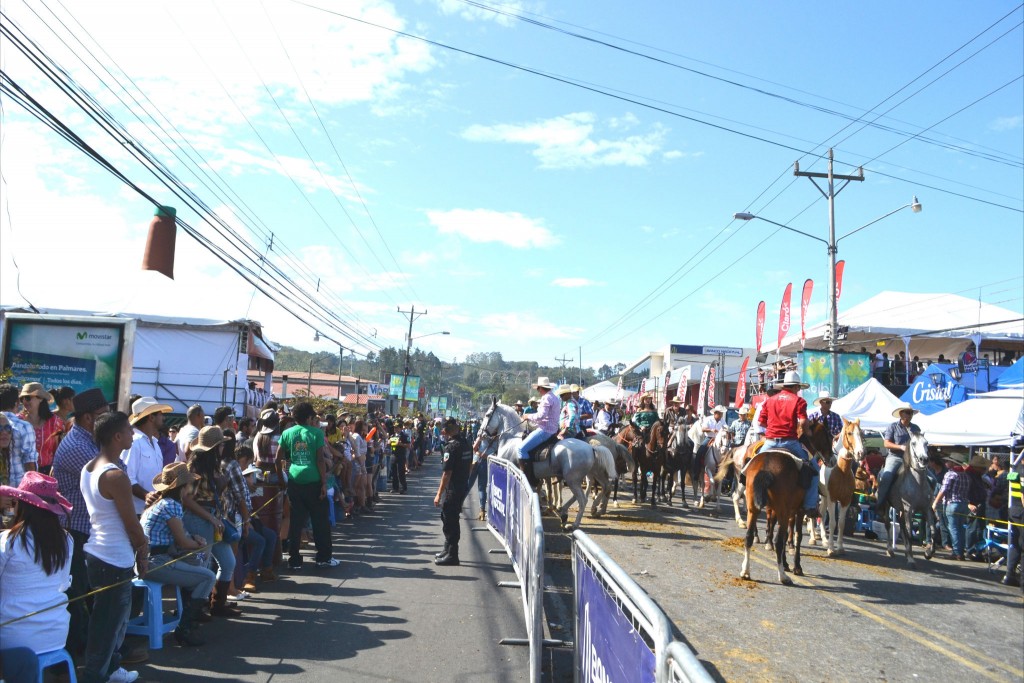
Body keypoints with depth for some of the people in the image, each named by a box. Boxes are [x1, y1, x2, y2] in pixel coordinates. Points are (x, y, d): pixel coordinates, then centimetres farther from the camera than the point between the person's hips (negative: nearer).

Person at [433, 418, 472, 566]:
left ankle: (451, 556, 5)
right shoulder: (466, 444, 8)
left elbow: (447, 473, -21)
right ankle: (448, 550, 32)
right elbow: (469, 466, 15)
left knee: (449, 521, 0)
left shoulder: (451, 446, -18)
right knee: (451, 519, 20)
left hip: (452, 489, -9)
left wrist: (439, 494, -19)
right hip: (463, 487, 9)